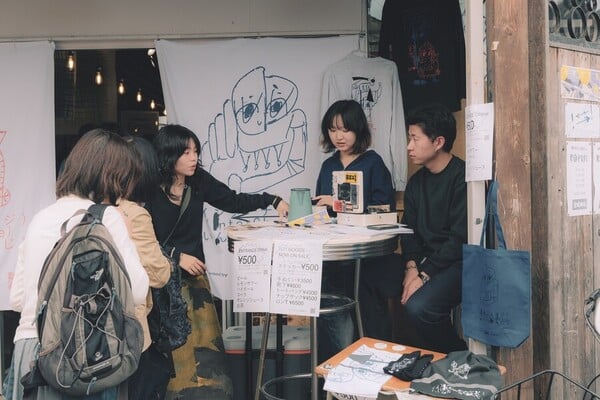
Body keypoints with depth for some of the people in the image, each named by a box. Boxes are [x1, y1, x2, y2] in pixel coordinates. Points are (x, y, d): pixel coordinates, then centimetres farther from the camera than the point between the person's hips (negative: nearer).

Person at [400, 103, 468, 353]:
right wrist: (411, 267, -9)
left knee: (418, 306, -30)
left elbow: (461, 238, -18)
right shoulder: (416, 182, 13)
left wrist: (424, 276, -20)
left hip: (458, 263, -7)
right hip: (426, 260, 7)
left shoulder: (462, 176, -12)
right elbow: (409, 230, 10)